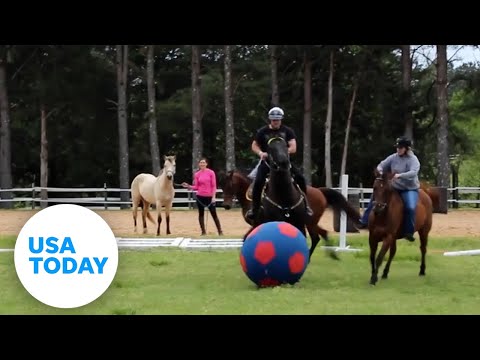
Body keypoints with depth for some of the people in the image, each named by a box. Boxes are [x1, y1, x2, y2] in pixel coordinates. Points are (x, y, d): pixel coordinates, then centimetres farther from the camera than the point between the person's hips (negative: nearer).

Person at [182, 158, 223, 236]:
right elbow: (196, 187, 5)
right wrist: (188, 186, -11)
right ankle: (203, 232, 11)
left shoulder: (211, 172, -3)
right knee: (201, 214, 5)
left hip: (209, 197, -2)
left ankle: (220, 231, 5)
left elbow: (214, 186, -4)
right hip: (200, 196, 2)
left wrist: (213, 197, -10)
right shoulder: (197, 174, 3)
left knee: (214, 214, 0)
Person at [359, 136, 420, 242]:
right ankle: (365, 221, 8)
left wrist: (400, 175, -44)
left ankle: (409, 232, -18)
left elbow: (413, 172, -31)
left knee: (410, 207, -31)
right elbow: (382, 165, 9)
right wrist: (380, 171, -15)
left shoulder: (413, 159, -14)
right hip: (395, 188, 6)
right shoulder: (393, 157, 1)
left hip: (410, 189, -6)